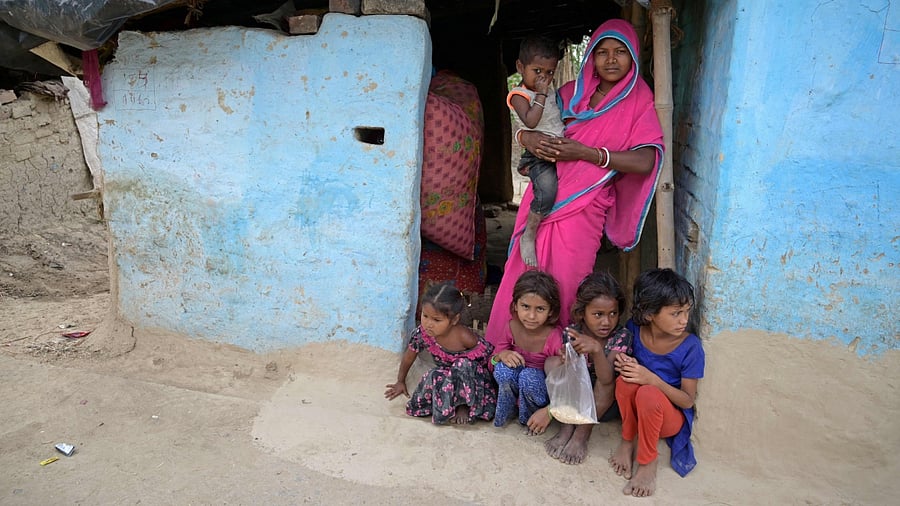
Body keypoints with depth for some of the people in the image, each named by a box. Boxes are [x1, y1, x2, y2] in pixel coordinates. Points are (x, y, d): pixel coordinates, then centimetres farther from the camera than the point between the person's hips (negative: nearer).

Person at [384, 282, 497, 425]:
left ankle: (464, 404, -12)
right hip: (445, 374, 3)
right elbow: (409, 357, -1)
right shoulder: (422, 333, -21)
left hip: (472, 376, -2)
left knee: (463, 365, -34)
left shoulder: (464, 337, -33)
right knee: (433, 377, -29)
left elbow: (490, 352, -17)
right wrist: (401, 381, 10)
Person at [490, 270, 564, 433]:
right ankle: (503, 415, -5)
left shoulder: (555, 337, -25)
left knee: (528, 376, -35)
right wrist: (501, 355, -26)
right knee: (503, 368, -29)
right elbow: (491, 363, -3)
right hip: (513, 384, 3)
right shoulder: (512, 327, -13)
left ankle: (531, 419, -6)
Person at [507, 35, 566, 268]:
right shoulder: (519, 95, -7)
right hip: (538, 154, -9)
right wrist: (541, 95, -18)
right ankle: (528, 236, -17)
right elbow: (530, 121, -24)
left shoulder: (550, 91, 16)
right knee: (547, 188, -29)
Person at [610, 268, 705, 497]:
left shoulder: (690, 347, -20)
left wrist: (652, 379, -29)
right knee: (625, 381, -31)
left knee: (648, 393, -35)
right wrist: (624, 364, -19)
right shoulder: (634, 329, -13)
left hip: (671, 416, -2)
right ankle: (628, 440, -4)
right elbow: (622, 355, 7)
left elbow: (688, 401, -14)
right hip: (635, 410, 2)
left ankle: (648, 463, -10)